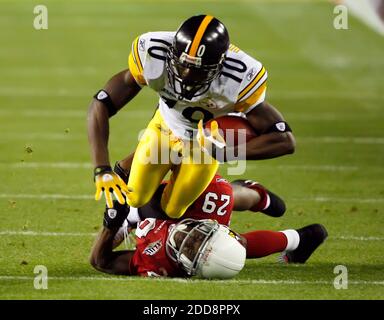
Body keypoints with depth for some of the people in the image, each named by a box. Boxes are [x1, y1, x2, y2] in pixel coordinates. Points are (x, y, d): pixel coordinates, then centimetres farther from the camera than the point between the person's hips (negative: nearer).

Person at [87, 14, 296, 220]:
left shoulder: (239, 80, -40)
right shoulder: (152, 56, -37)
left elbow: (284, 140, -33)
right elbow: (101, 106, -30)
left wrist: (224, 153, -36)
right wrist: (102, 170, -38)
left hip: (208, 140, -1)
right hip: (166, 126, 2)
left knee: (172, 210, 0)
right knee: (135, 199, 1)